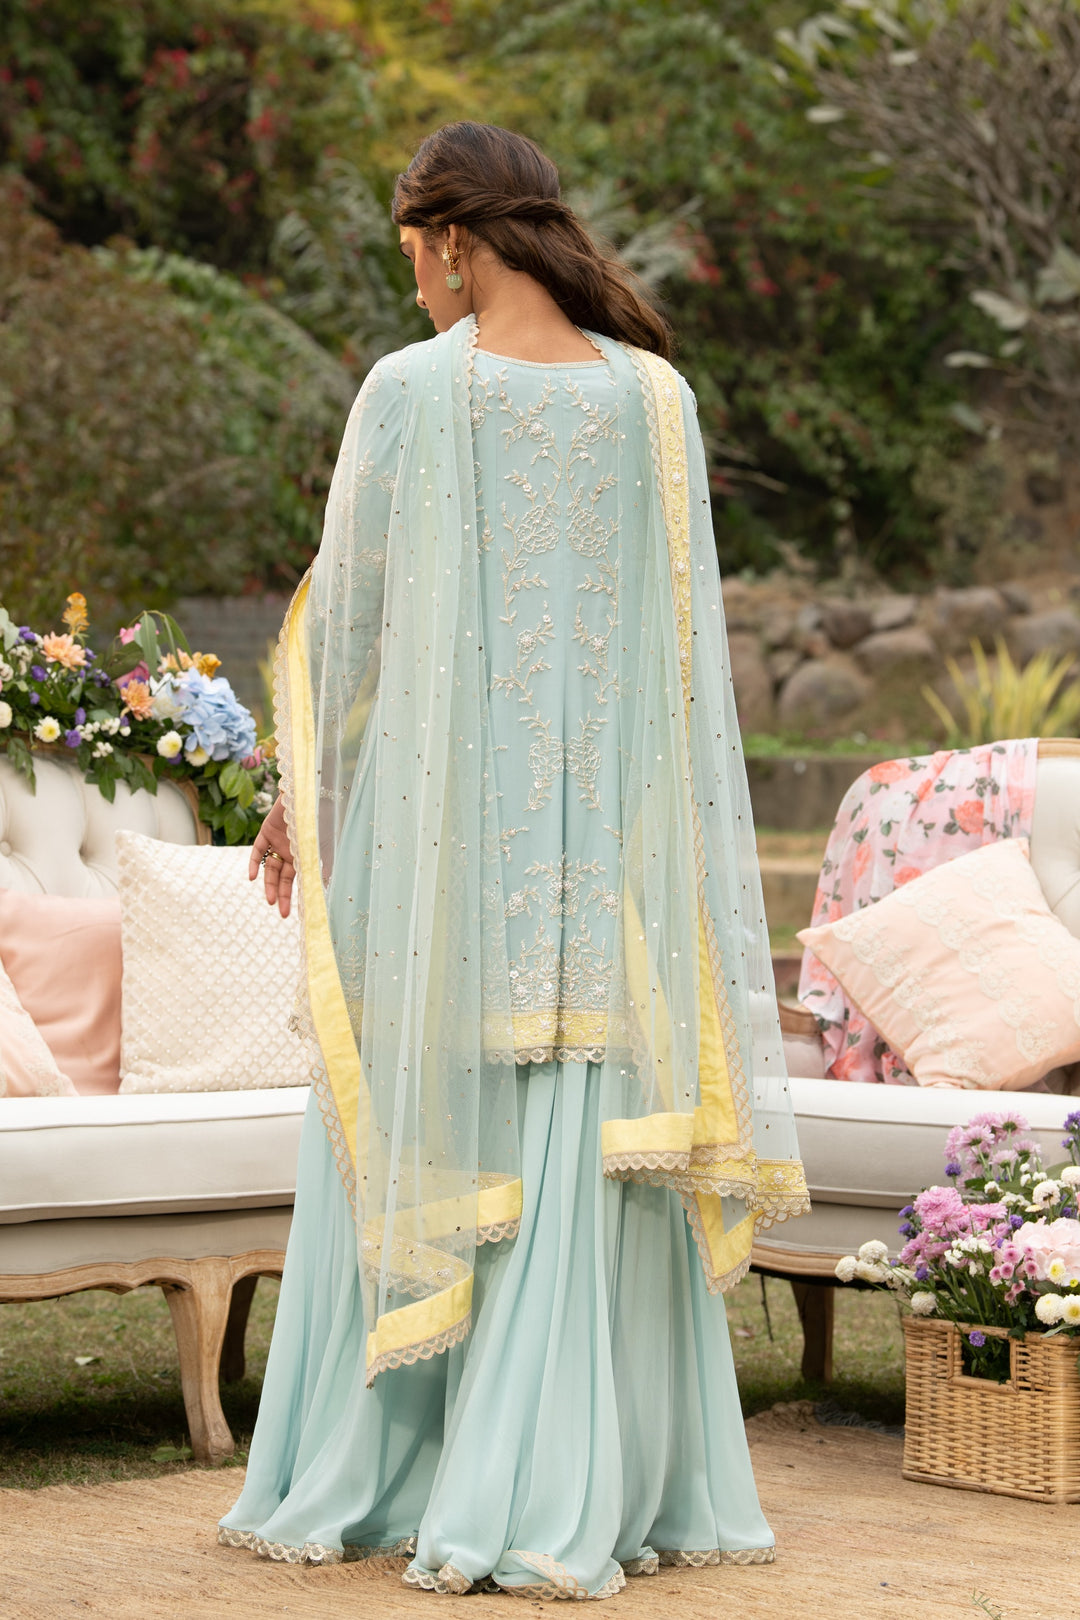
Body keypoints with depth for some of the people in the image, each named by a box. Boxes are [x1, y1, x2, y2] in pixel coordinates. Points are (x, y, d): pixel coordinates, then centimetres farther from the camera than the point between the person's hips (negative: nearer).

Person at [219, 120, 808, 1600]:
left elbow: (349, 616, -2)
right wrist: (670, 831, 14)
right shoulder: (658, 398, 2)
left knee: (409, 1132, 8)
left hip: (441, 816, -2)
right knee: (589, 1143, 3)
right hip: (607, 817, 2)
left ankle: (354, 1478, 14)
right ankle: (570, 1504, 1)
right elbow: (684, 639, 5)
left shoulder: (409, 392, -6)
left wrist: (306, 794, 11)